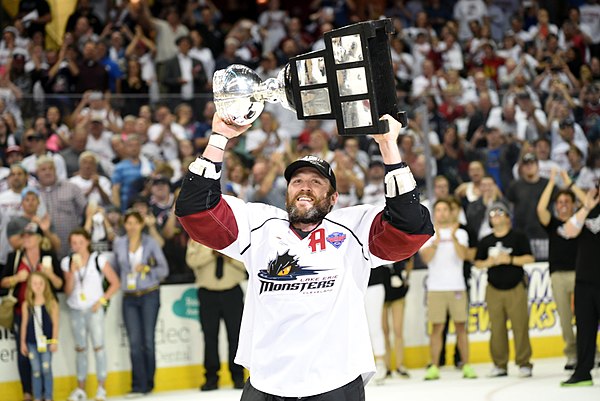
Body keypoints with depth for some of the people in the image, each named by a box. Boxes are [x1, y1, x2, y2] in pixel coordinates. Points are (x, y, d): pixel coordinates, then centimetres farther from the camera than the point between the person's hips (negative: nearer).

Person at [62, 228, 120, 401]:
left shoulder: (98, 260, -6)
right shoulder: (67, 262, 3)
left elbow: (115, 283, -2)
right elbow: (68, 291, 0)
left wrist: (102, 300, -8)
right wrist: (72, 271, -13)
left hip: (94, 309, -3)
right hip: (76, 310, 3)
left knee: (98, 346, -8)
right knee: (80, 348, 7)